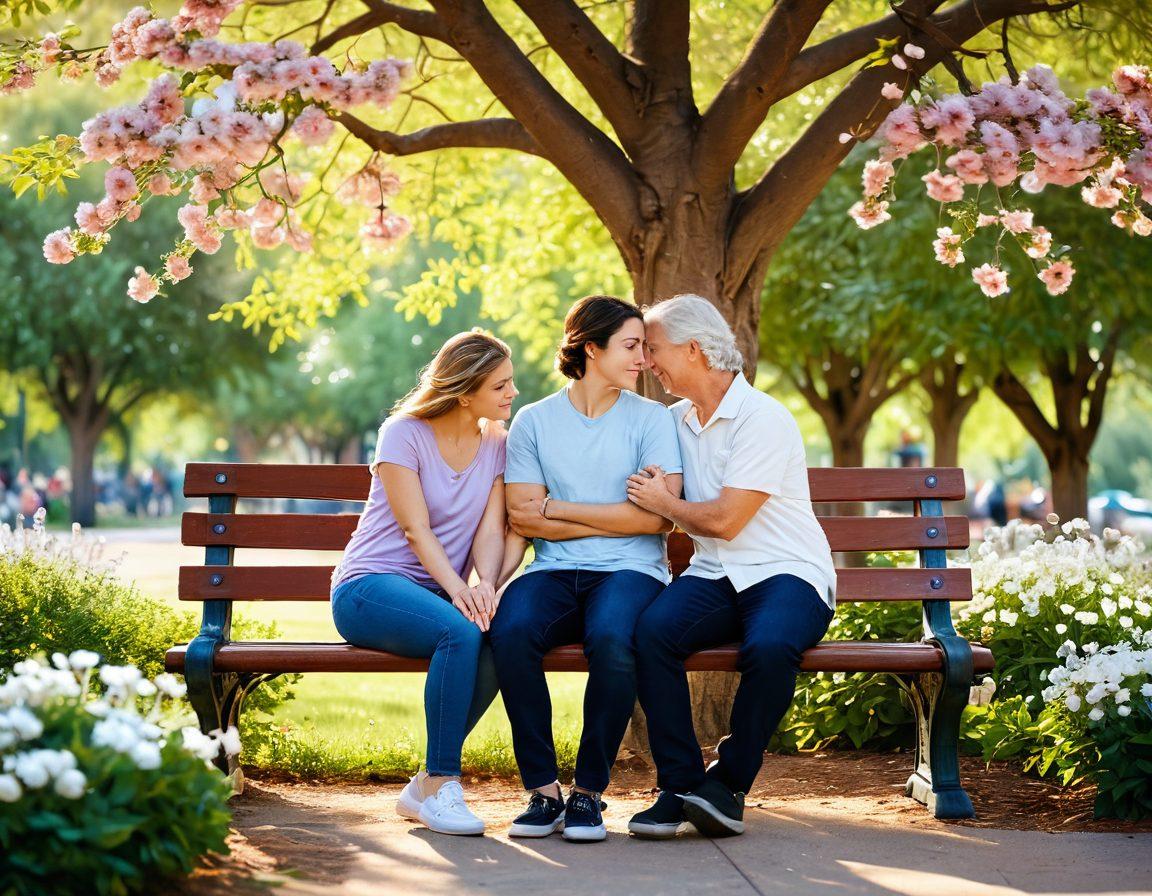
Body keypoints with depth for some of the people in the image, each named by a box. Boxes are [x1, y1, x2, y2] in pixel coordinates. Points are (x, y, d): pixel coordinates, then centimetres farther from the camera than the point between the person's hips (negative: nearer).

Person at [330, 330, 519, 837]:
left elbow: (490, 529, -2)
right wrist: (457, 589, -29)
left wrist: (485, 586, -23)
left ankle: (426, 787, -19)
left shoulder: (497, 443, 9)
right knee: (461, 632, -36)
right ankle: (441, 784, -25)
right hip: (369, 586, -4)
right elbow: (415, 530, -14)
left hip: (439, 592, 5)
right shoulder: (404, 433, -7)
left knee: (500, 637, -31)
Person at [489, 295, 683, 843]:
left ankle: (589, 793, -19)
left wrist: (560, 508, -1)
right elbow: (522, 516, 1)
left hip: (629, 571, -1)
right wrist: (617, 519, -4)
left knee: (612, 638, -36)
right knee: (511, 629, -32)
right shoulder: (533, 421, 11)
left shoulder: (651, 419, 8)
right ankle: (543, 790, -20)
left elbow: (657, 516, -4)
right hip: (554, 572, 1)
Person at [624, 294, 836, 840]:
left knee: (769, 646, -38)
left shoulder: (763, 417, -9)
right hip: (712, 575, 5)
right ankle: (680, 785, -21)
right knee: (652, 630, -28)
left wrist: (662, 503, 1)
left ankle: (729, 784, -16)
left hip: (785, 572, -5)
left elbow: (723, 520, -14)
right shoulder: (676, 421, 15)